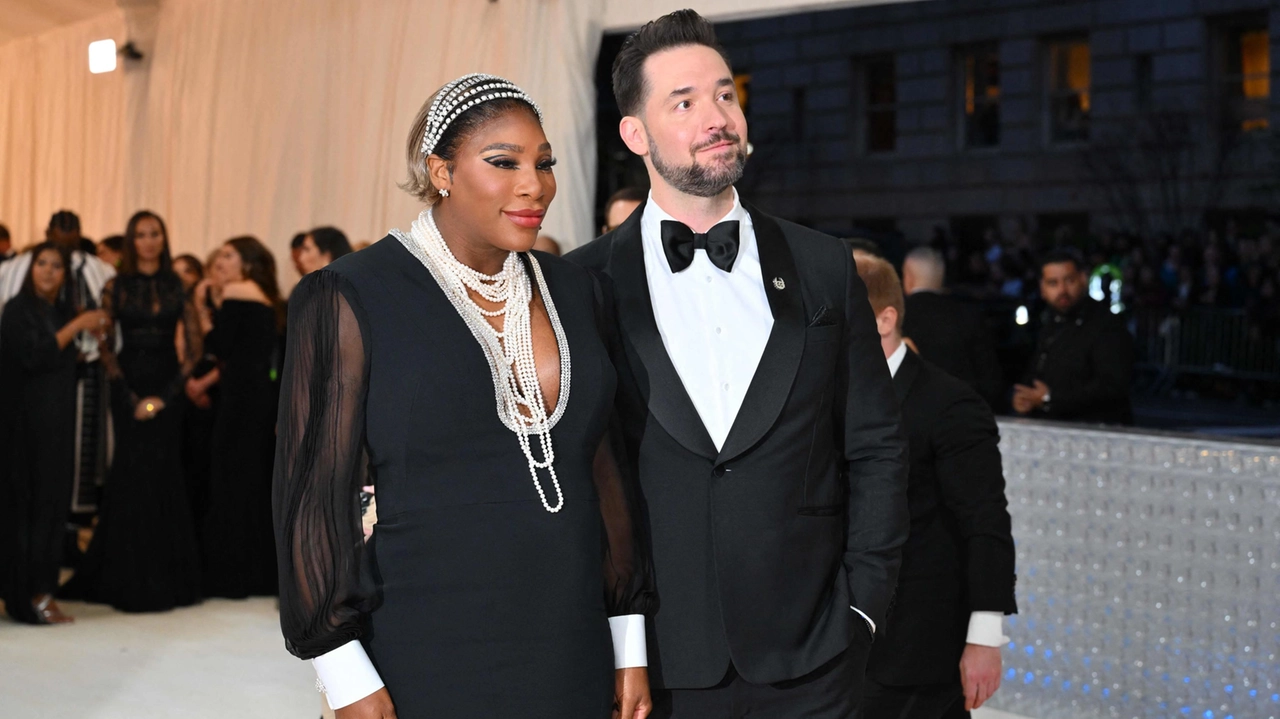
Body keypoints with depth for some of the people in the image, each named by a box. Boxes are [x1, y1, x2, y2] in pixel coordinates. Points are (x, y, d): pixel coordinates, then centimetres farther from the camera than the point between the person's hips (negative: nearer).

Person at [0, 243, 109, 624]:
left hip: (57, 420, 7)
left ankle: (40, 589, 11)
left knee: (52, 499, 6)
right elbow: (33, 356, -18)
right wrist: (75, 326, -15)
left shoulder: (62, 311, 14)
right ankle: (32, 593, -5)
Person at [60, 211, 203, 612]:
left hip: (167, 388, 2)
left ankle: (168, 576, 12)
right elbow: (105, 347, -2)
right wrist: (131, 398, -9)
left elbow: (193, 347, 4)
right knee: (133, 474, -2)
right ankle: (133, 581, 6)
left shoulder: (177, 287, 6)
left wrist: (166, 394, -6)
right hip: (129, 387, -1)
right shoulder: (117, 287, 2)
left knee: (164, 475, 2)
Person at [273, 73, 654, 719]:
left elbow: (604, 470, 11)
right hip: (425, 660, -5)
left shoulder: (572, 292, 9)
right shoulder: (350, 299, -6)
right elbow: (314, 491, -7)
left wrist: (629, 639, 10)